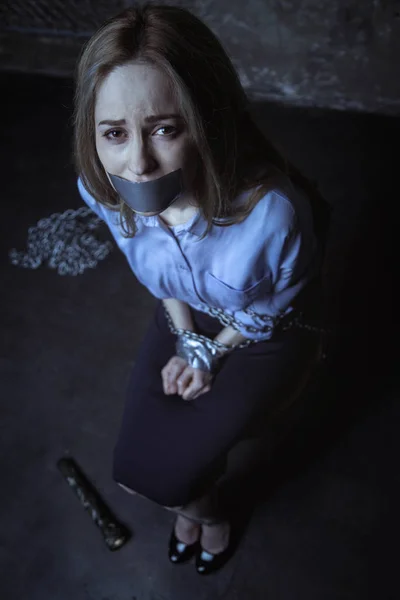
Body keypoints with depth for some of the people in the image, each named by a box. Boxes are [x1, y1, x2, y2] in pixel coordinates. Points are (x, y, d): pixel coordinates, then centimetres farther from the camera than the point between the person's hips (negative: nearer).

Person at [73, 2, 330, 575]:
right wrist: (187, 340, -7)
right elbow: (154, 269, -3)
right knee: (134, 462, 6)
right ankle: (201, 506, 44)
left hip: (264, 335, -4)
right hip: (189, 317, 4)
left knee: (160, 473, -3)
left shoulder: (272, 211, -40)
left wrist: (214, 354, -7)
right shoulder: (102, 189, -24)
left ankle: (201, 508, 38)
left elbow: (277, 303, -17)